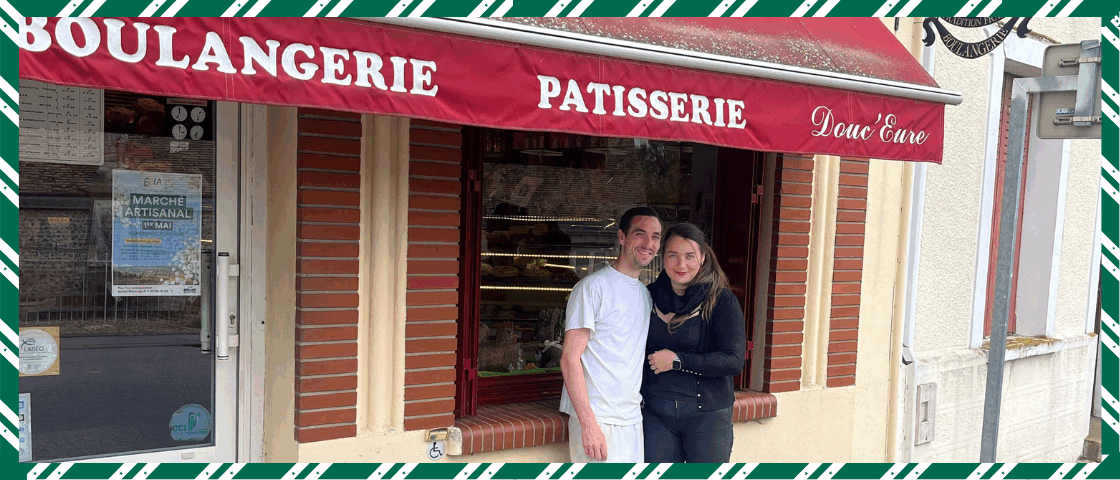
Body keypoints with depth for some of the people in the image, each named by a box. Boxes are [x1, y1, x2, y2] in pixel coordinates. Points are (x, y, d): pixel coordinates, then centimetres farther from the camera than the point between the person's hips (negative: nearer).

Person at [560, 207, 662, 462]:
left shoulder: (646, 294, 14)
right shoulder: (592, 287, -10)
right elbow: (570, 360, -15)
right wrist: (589, 423, -21)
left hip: (634, 421, 7)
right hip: (596, 420, -7)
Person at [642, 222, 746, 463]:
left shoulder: (721, 301, -7)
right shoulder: (649, 296, 5)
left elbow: (734, 360, -14)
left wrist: (677, 361, -14)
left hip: (707, 414, -3)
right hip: (655, 411, 3)